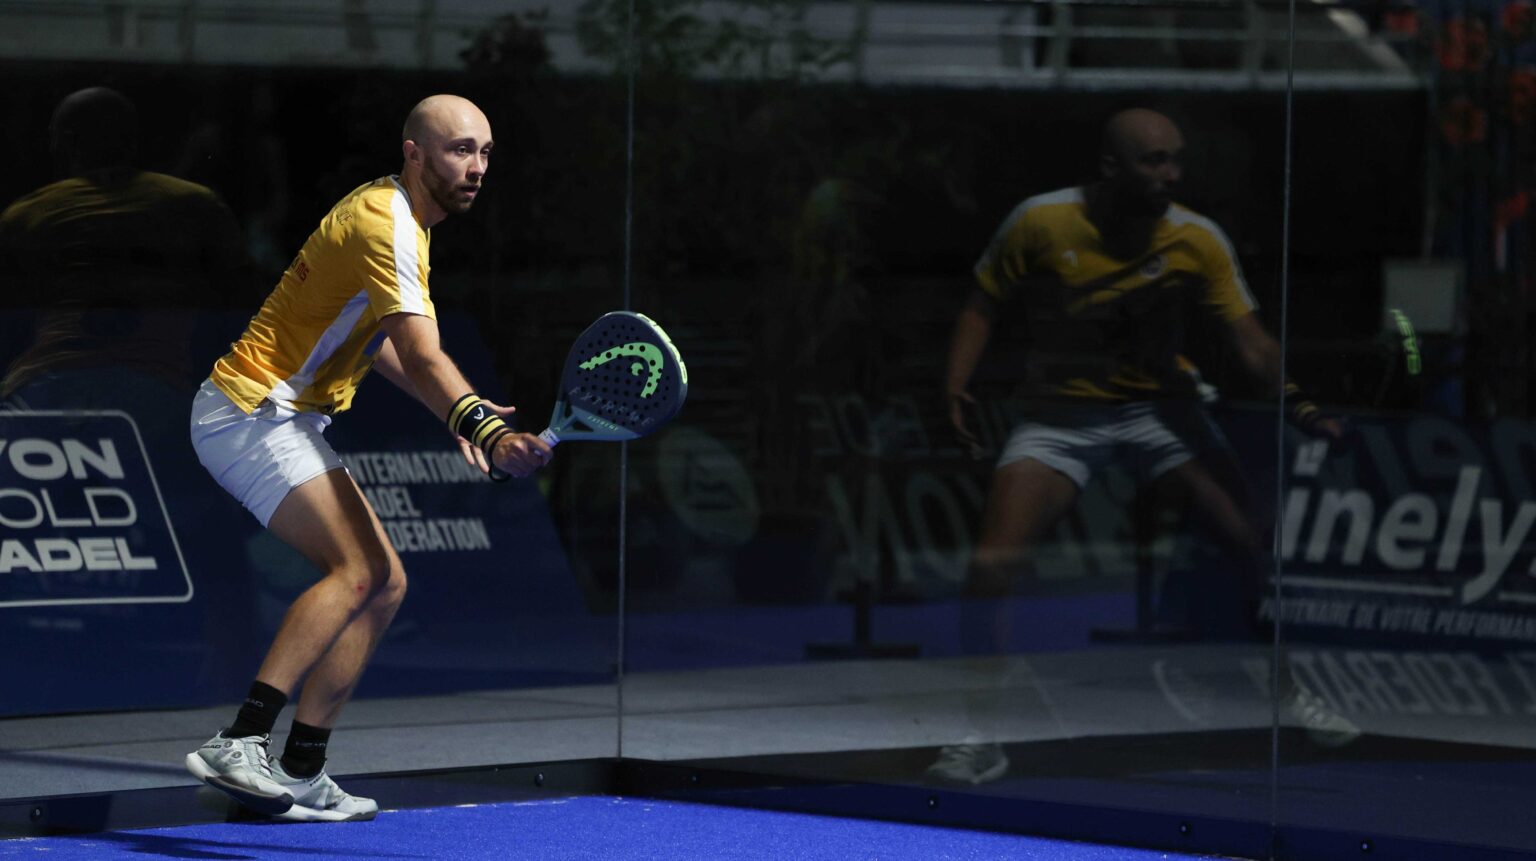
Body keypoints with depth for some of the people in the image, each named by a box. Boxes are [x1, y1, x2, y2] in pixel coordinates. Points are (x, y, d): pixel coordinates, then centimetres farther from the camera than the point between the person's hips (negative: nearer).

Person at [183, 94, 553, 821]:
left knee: (383, 583, 6)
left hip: (284, 419, 10)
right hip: (251, 413, -10)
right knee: (356, 570, -25)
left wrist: (463, 420, 13)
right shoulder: (384, 227, -19)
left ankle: (301, 774, 5)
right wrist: (489, 431, -45)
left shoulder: (392, 215, 14)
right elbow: (424, 359, -31)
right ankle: (239, 745, -33)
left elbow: (384, 341, 24)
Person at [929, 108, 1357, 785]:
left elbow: (1249, 340, -13)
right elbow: (984, 306, -1)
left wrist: (1294, 400, -31)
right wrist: (956, 391, -14)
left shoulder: (1196, 240, -11)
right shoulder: (1040, 224, -14)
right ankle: (983, 740, -3)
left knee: (1254, 542, -10)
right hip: (1062, 417, -1)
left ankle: (1285, 691, 14)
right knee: (991, 565, -17)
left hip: (1159, 409, 1)